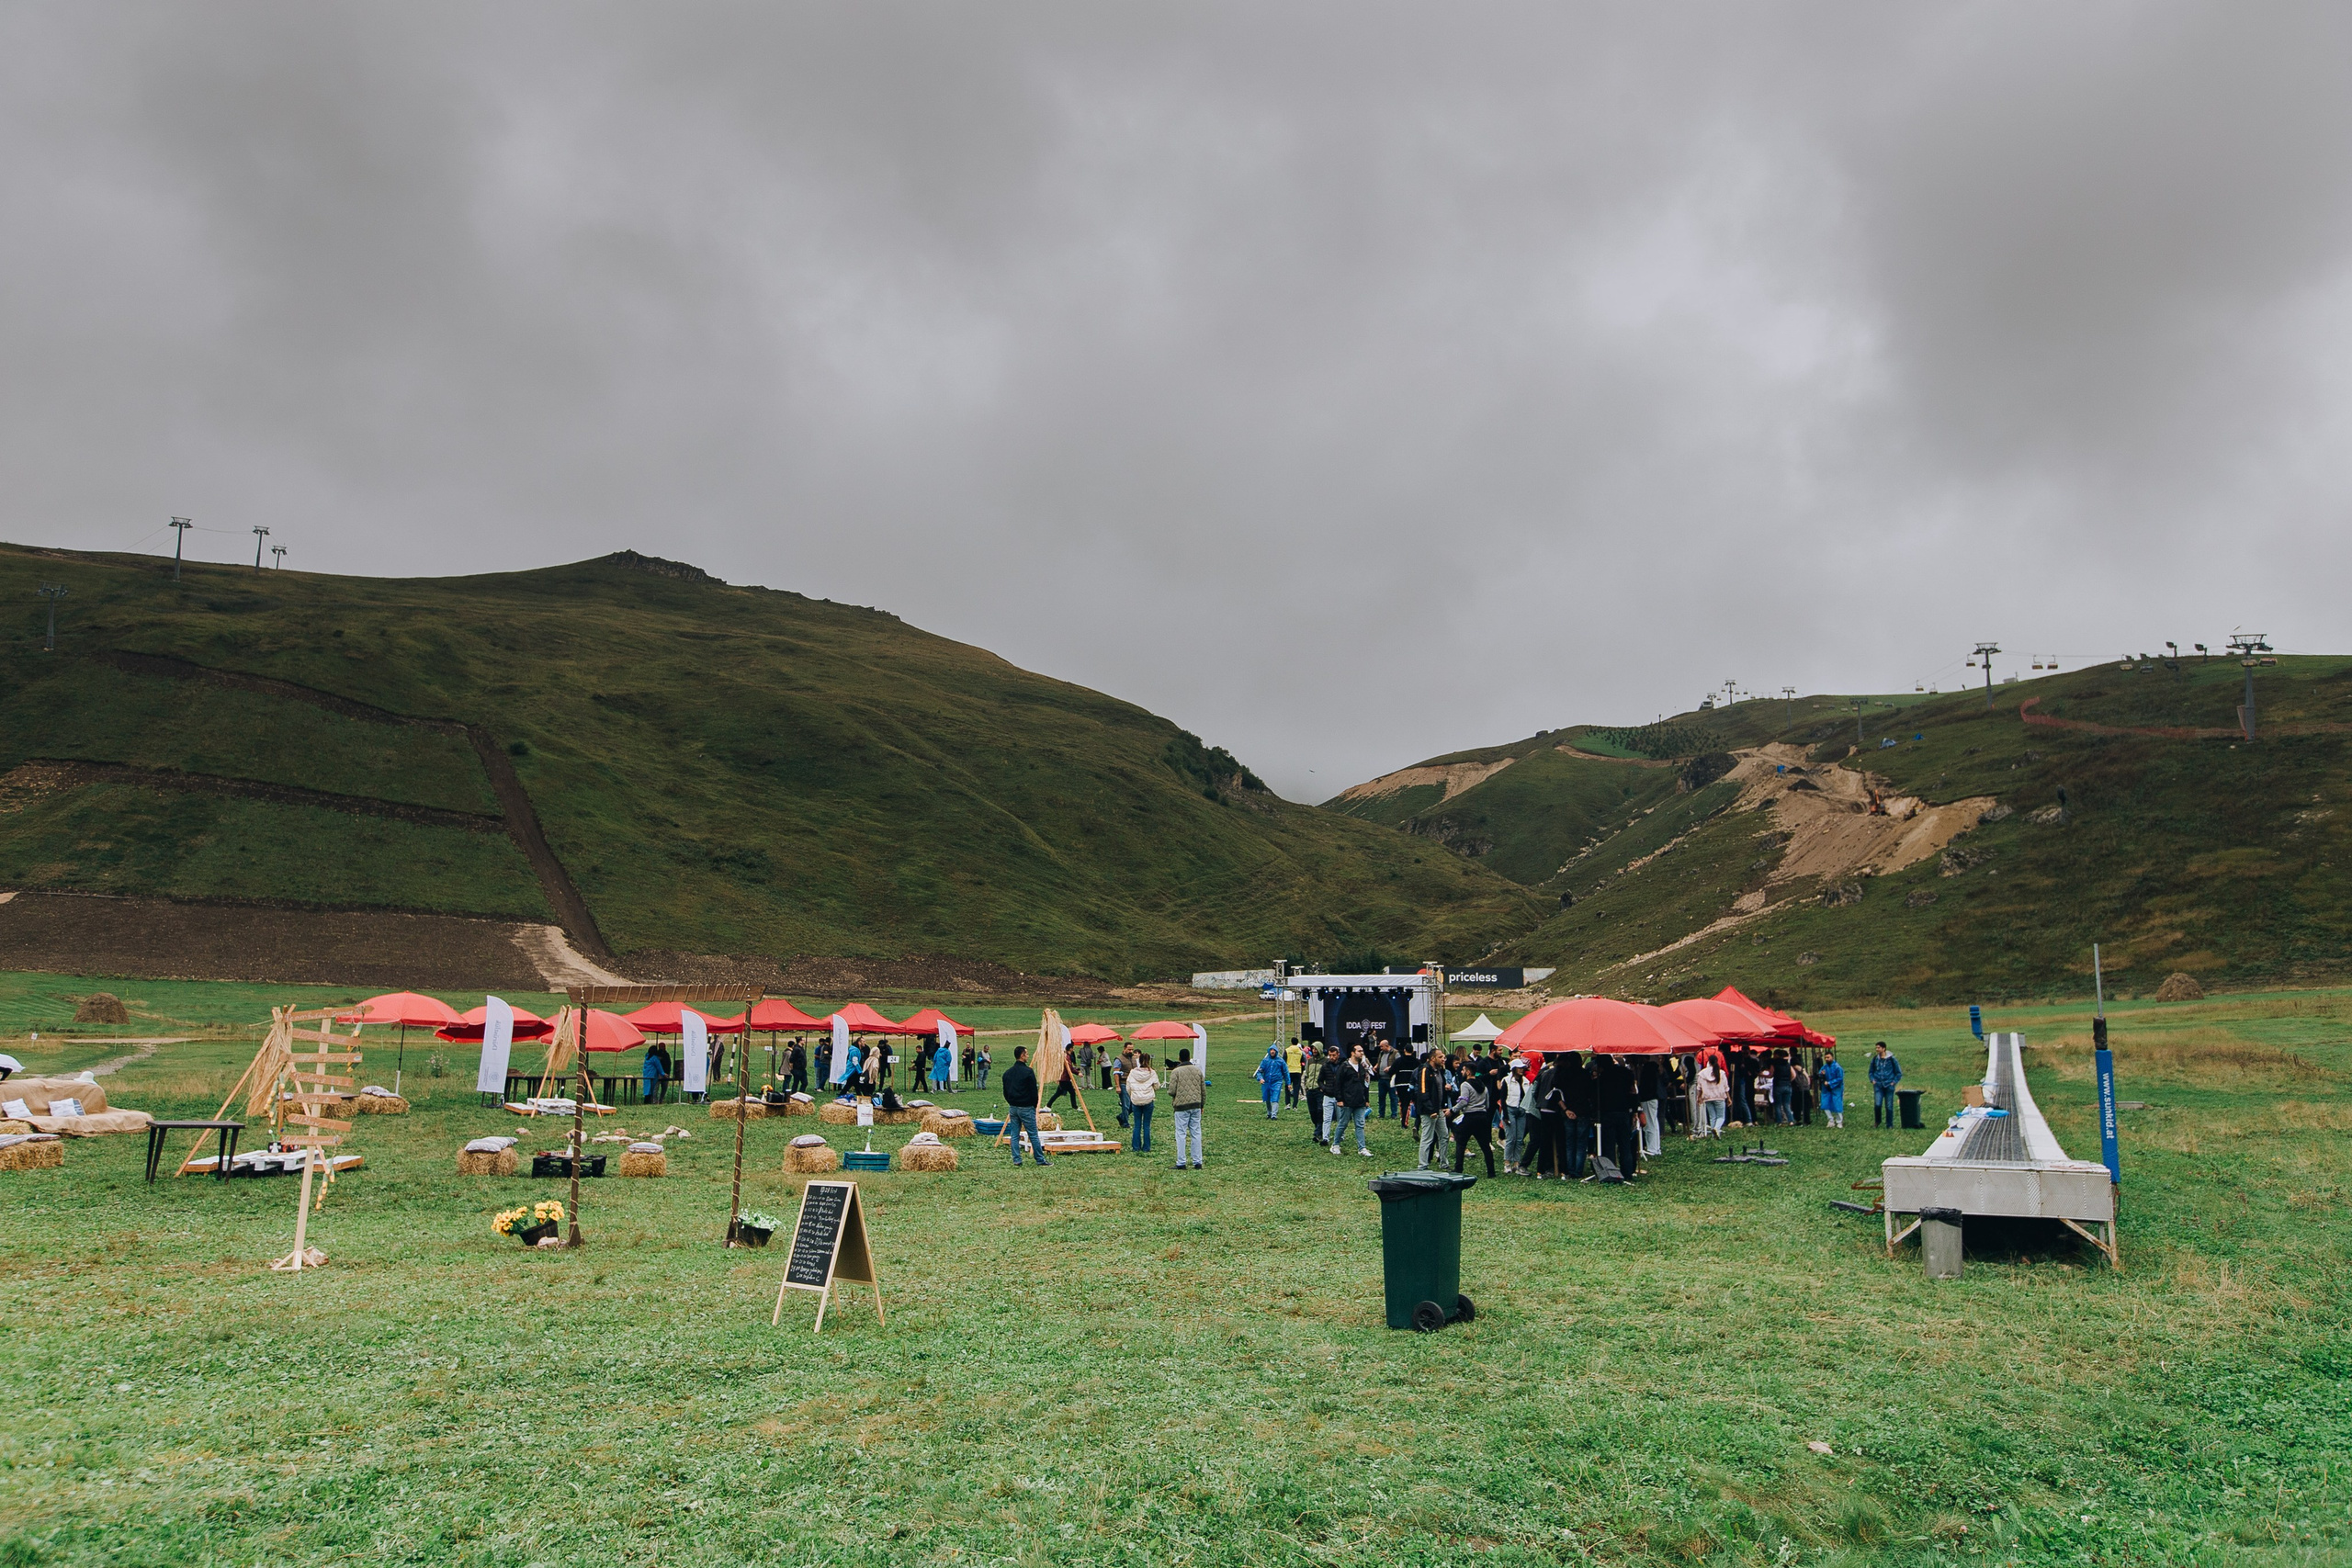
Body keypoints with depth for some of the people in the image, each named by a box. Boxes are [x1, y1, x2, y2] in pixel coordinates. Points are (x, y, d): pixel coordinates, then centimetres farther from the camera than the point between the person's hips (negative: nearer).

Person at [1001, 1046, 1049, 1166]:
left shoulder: (1007, 1072, 7)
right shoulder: (1028, 1071, -14)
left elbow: (1005, 1092, 12)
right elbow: (1033, 1091, -12)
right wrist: (1034, 1105, 2)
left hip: (1012, 1107, 6)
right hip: (1026, 1108, -6)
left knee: (1014, 1135, 10)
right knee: (1033, 1135, 0)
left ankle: (1016, 1160, 9)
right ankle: (1040, 1160, 5)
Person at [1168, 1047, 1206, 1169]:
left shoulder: (1176, 1072, -6)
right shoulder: (1198, 1071, 8)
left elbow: (1171, 1091, -11)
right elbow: (1204, 1091, 12)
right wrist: (1202, 1105, 22)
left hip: (1181, 1106, -4)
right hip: (1196, 1106, 4)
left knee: (1181, 1134, 0)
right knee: (1196, 1133, 9)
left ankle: (1181, 1163, -1)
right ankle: (1197, 1162, 10)